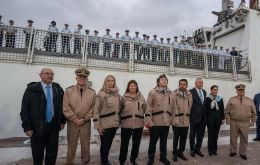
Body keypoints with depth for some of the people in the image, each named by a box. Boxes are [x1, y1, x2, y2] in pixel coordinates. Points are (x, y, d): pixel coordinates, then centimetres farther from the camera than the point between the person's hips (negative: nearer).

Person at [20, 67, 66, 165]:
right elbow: (25, 109, -6)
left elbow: (62, 105, 9)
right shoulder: (32, 89, -5)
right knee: (37, 153, 15)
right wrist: (27, 127, -10)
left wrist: (63, 121, 5)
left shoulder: (58, 89, 3)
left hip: (54, 126, 3)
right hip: (37, 127, -2)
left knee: (52, 153, 14)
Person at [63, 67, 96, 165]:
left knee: (86, 146, 11)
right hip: (72, 123, -1)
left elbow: (93, 109, 0)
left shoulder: (92, 92, 2)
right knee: (71, 146, 14)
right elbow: (66, 108, -6)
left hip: (86, 123, 1)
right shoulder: (68, 91, -1)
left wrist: (84, 119, -9)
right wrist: (75, 119, -11)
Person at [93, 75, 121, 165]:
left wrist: (118, 121, 13)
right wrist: (98, 126, -14)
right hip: (105, 125, -5)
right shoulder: (101, 94, -11)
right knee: (104, 144, 7)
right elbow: (96, 111, -12)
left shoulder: (117, 94, 6)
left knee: (109, 144, 18)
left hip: (114, 124, 5)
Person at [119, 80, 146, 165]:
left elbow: (145, 109, 8)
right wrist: (119, 121, -1)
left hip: (139, 124, 2)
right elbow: (120, 110, 2)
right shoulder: (124, 97, -1)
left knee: (136, 143, 14)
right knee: (124, 143, 8)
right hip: (126, 124, -2)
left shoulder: (141, 97, 5)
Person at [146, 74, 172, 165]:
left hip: (166, 122, 4)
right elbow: (149, 107, -9)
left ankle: (163, 157, 36)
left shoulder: (170, 93, 9)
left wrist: (171, 119, 11)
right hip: (155, 122, -4)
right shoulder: (153, 92, -5)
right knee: (153, 141, 8)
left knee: (164, 141, 18)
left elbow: (171, 107, 13)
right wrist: (148, 120, -14)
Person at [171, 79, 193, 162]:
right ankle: (175, 153, 26)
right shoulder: (174, 94, -8)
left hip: (186, 121, 4)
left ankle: (180, 152, 33)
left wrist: (188, 116, 7)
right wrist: (174, 118, -13)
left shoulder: (189, 95, 6)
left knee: (184, 138, 14)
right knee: (176, 138, 9)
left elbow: (190, 107, 10)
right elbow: (172, 107, -11)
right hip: (176, 120, -4)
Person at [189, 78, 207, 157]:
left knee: (201, 135, 13)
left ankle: (197, 149, 30)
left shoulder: (204, 92, 10)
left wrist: (205, 115, 9)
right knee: (192, 135, 10)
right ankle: (192, 150, 27)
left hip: (203, 117, 6)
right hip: (194, 117, -5)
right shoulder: (191, 92, -11)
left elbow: (204, 104, 13)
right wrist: (189, 115, -10)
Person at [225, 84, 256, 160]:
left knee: (244, 139, 11)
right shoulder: (231, 100, 0)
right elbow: (227, 111, 1)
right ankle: (233, 151, 26)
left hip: (245, 124, 1)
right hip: (234, 123, -1)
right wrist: (227, 119, -3)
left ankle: (243, 153, 27)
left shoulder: (250, 101, 4)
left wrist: (252, 122, 3)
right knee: (233, 138, 10)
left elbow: (253, 112, 7)